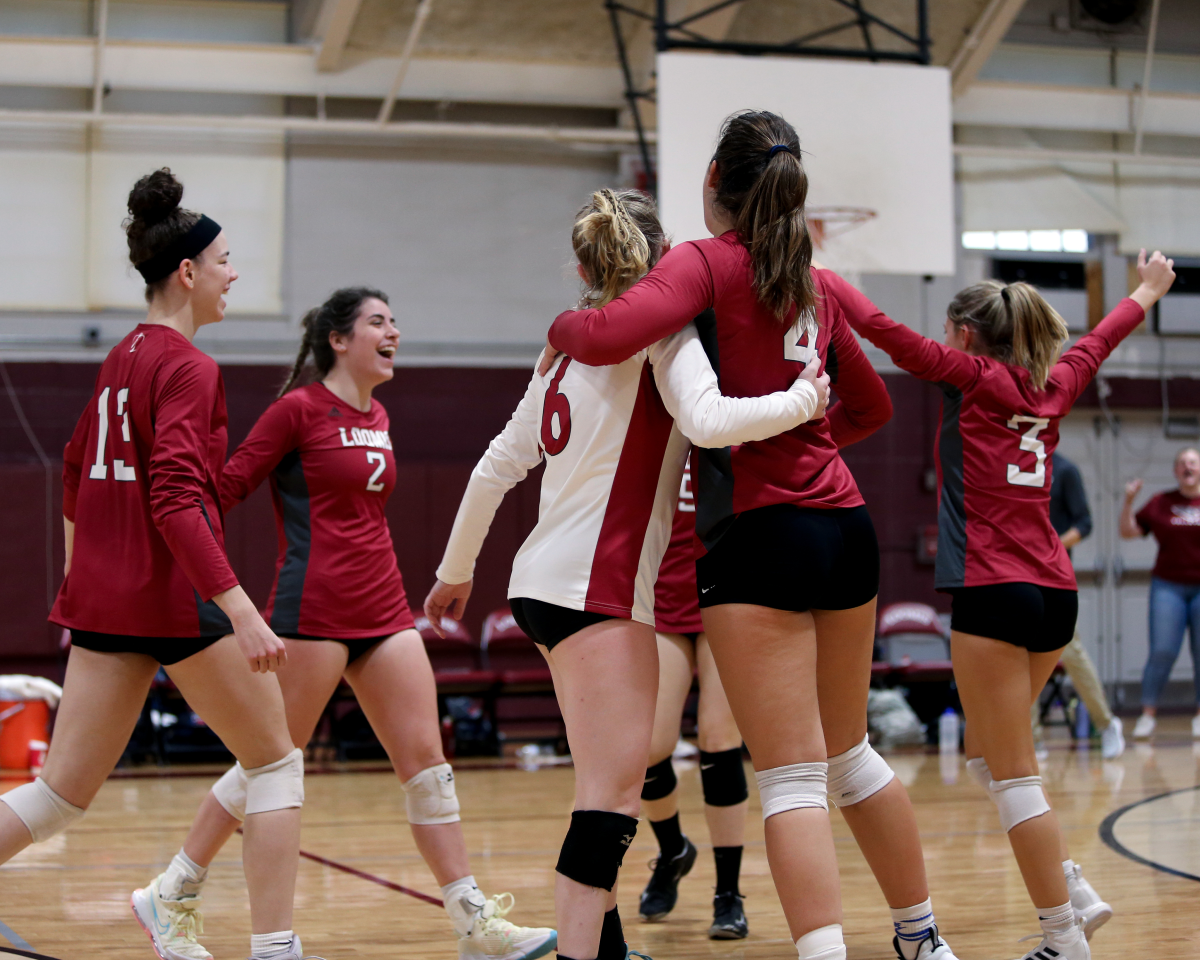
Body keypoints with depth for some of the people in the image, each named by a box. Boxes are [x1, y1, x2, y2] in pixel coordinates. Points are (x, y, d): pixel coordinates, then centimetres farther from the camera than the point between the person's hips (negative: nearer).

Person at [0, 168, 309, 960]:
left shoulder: (122, 358, 14)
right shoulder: (187, 367, -12)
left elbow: (76, 474, 23)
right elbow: (174, 501, -23)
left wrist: (81, 580, 33)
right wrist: (241, 610, -28)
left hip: (105, 595, 8)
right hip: (178, 596, -8)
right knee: (277, 764, 7)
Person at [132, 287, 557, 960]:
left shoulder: (378, 418, 15)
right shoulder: (299, 409, -6)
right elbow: (227, 489, -5)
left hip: (383, 613, 7)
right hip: (314, 611, -7)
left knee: (427, 762, 2)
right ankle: (172, 898, 14)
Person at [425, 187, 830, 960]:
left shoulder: (575, 344, 17)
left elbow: (499, 464, 19)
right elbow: (709, 422, -25)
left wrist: (457, 569, 27)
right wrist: (802, 400, -10)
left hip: (551, 580, 9)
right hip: (595, 586, -9)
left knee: (613, 781, 16)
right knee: (614, 790, -11)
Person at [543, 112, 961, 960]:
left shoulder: (707, 262, -5)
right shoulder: (814, 285, 15)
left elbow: (610, 336, -22)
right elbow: (871, 406, 26)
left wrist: (562, 327, -1)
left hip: (758, 537, -7)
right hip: (846, 527, 7)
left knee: (794, 778, -7)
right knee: (850, 754, 21)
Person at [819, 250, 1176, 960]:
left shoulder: (974, 376, -3)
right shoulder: (1053, 386, 14)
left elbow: (885, 329, -10)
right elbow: (1098, 342, 33)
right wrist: (1148, 290, 50)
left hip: (994, 593, -7)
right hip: (1056, 593, 7)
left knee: (1013, 772, -2)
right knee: (989, 756, 20)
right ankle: (1074, 891, 13)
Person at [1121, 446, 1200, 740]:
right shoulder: (1160, 503, 7)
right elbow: (1128, 531, 9)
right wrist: (1129, 500, -3)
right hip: (1169, 586, 0)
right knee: (1162, 652, -7)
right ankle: (1148, 715, -1)